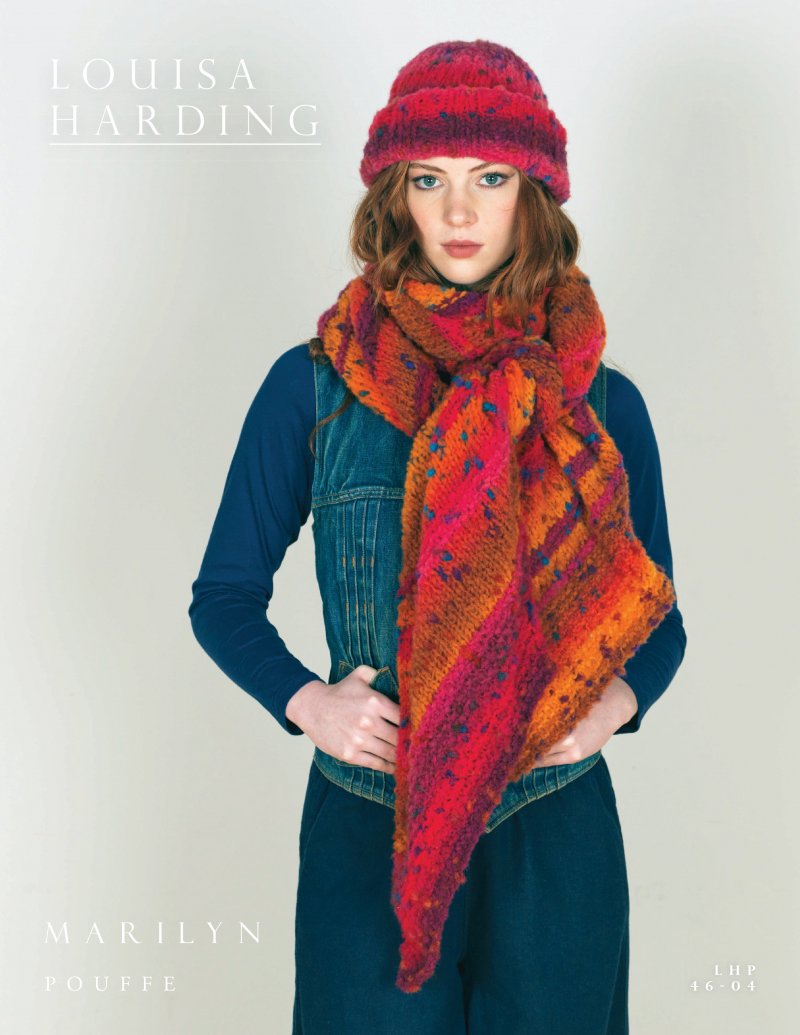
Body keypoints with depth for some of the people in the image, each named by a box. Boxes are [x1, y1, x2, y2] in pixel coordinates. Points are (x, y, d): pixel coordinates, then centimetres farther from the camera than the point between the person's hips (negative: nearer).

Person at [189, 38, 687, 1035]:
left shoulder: (601, 404, 1)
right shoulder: (313, 385, -2)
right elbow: (224, 594, 4)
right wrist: (303, 699, -12)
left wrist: (619, 700, -11)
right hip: (367, 831, -1)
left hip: (555, 830, 1)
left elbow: (657, 616, 9)